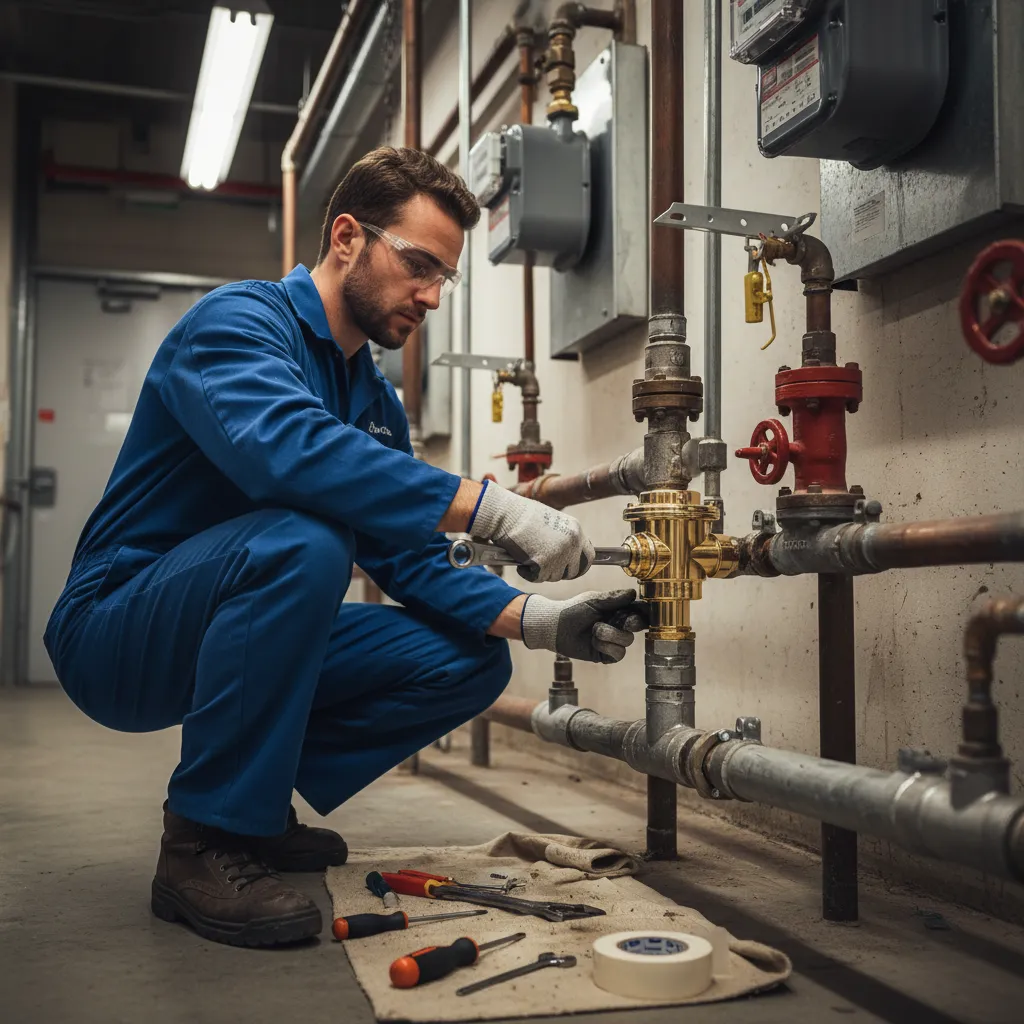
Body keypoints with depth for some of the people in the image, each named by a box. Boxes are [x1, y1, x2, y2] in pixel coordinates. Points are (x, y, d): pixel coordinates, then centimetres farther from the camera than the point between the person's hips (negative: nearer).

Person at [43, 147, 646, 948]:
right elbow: (284, 448, -38)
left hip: (235, 637, 8)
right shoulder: (239, 321, -15)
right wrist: (491, 507, -40)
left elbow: (414, 564, 3)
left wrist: (537, 619, -14)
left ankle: (255, 804, 9)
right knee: (300, 541, -36)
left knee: (471, 658, -3)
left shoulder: (376, 402, 9)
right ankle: (207, 840, -21)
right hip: (117, 633, -8)